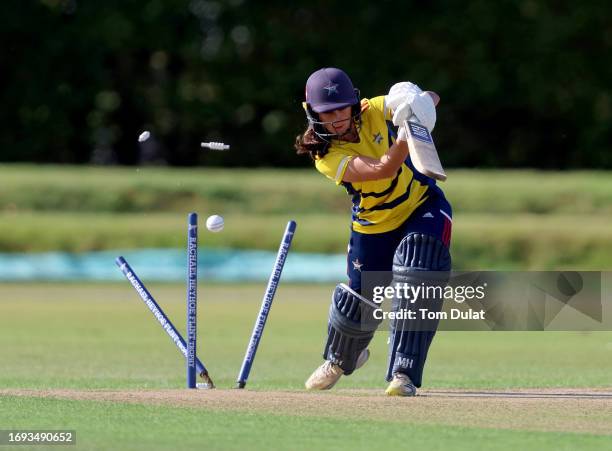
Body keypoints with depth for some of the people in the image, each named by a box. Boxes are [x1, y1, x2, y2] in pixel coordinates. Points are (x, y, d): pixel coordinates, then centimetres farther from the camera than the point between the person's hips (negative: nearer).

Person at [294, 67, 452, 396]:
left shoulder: (375, 111, -17)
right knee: (359, 298, 9)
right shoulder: (326, 156, -24)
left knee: (415, 278, -25)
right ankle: (340, 359, 45)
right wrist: (406, 132, -50)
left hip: (424, 206, 0)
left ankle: (404, 374, -22)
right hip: (373, 226, 0)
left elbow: (431, 99, -6)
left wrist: (423, 102, -31)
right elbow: (384, 169, -37)